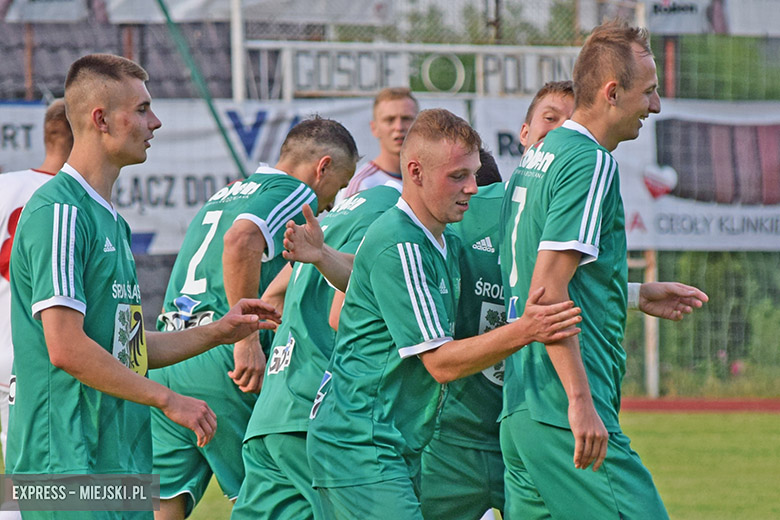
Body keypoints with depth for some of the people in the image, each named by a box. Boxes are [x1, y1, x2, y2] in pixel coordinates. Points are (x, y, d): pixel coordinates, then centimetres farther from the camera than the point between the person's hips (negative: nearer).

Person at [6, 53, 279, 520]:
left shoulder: (109, 218, 19)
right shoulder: (59, 211, -12)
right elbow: (66, 347, -20)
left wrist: (217, 333, 16)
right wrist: (167, 399, -15)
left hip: (123, 466, 10)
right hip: (70, 466, -10)